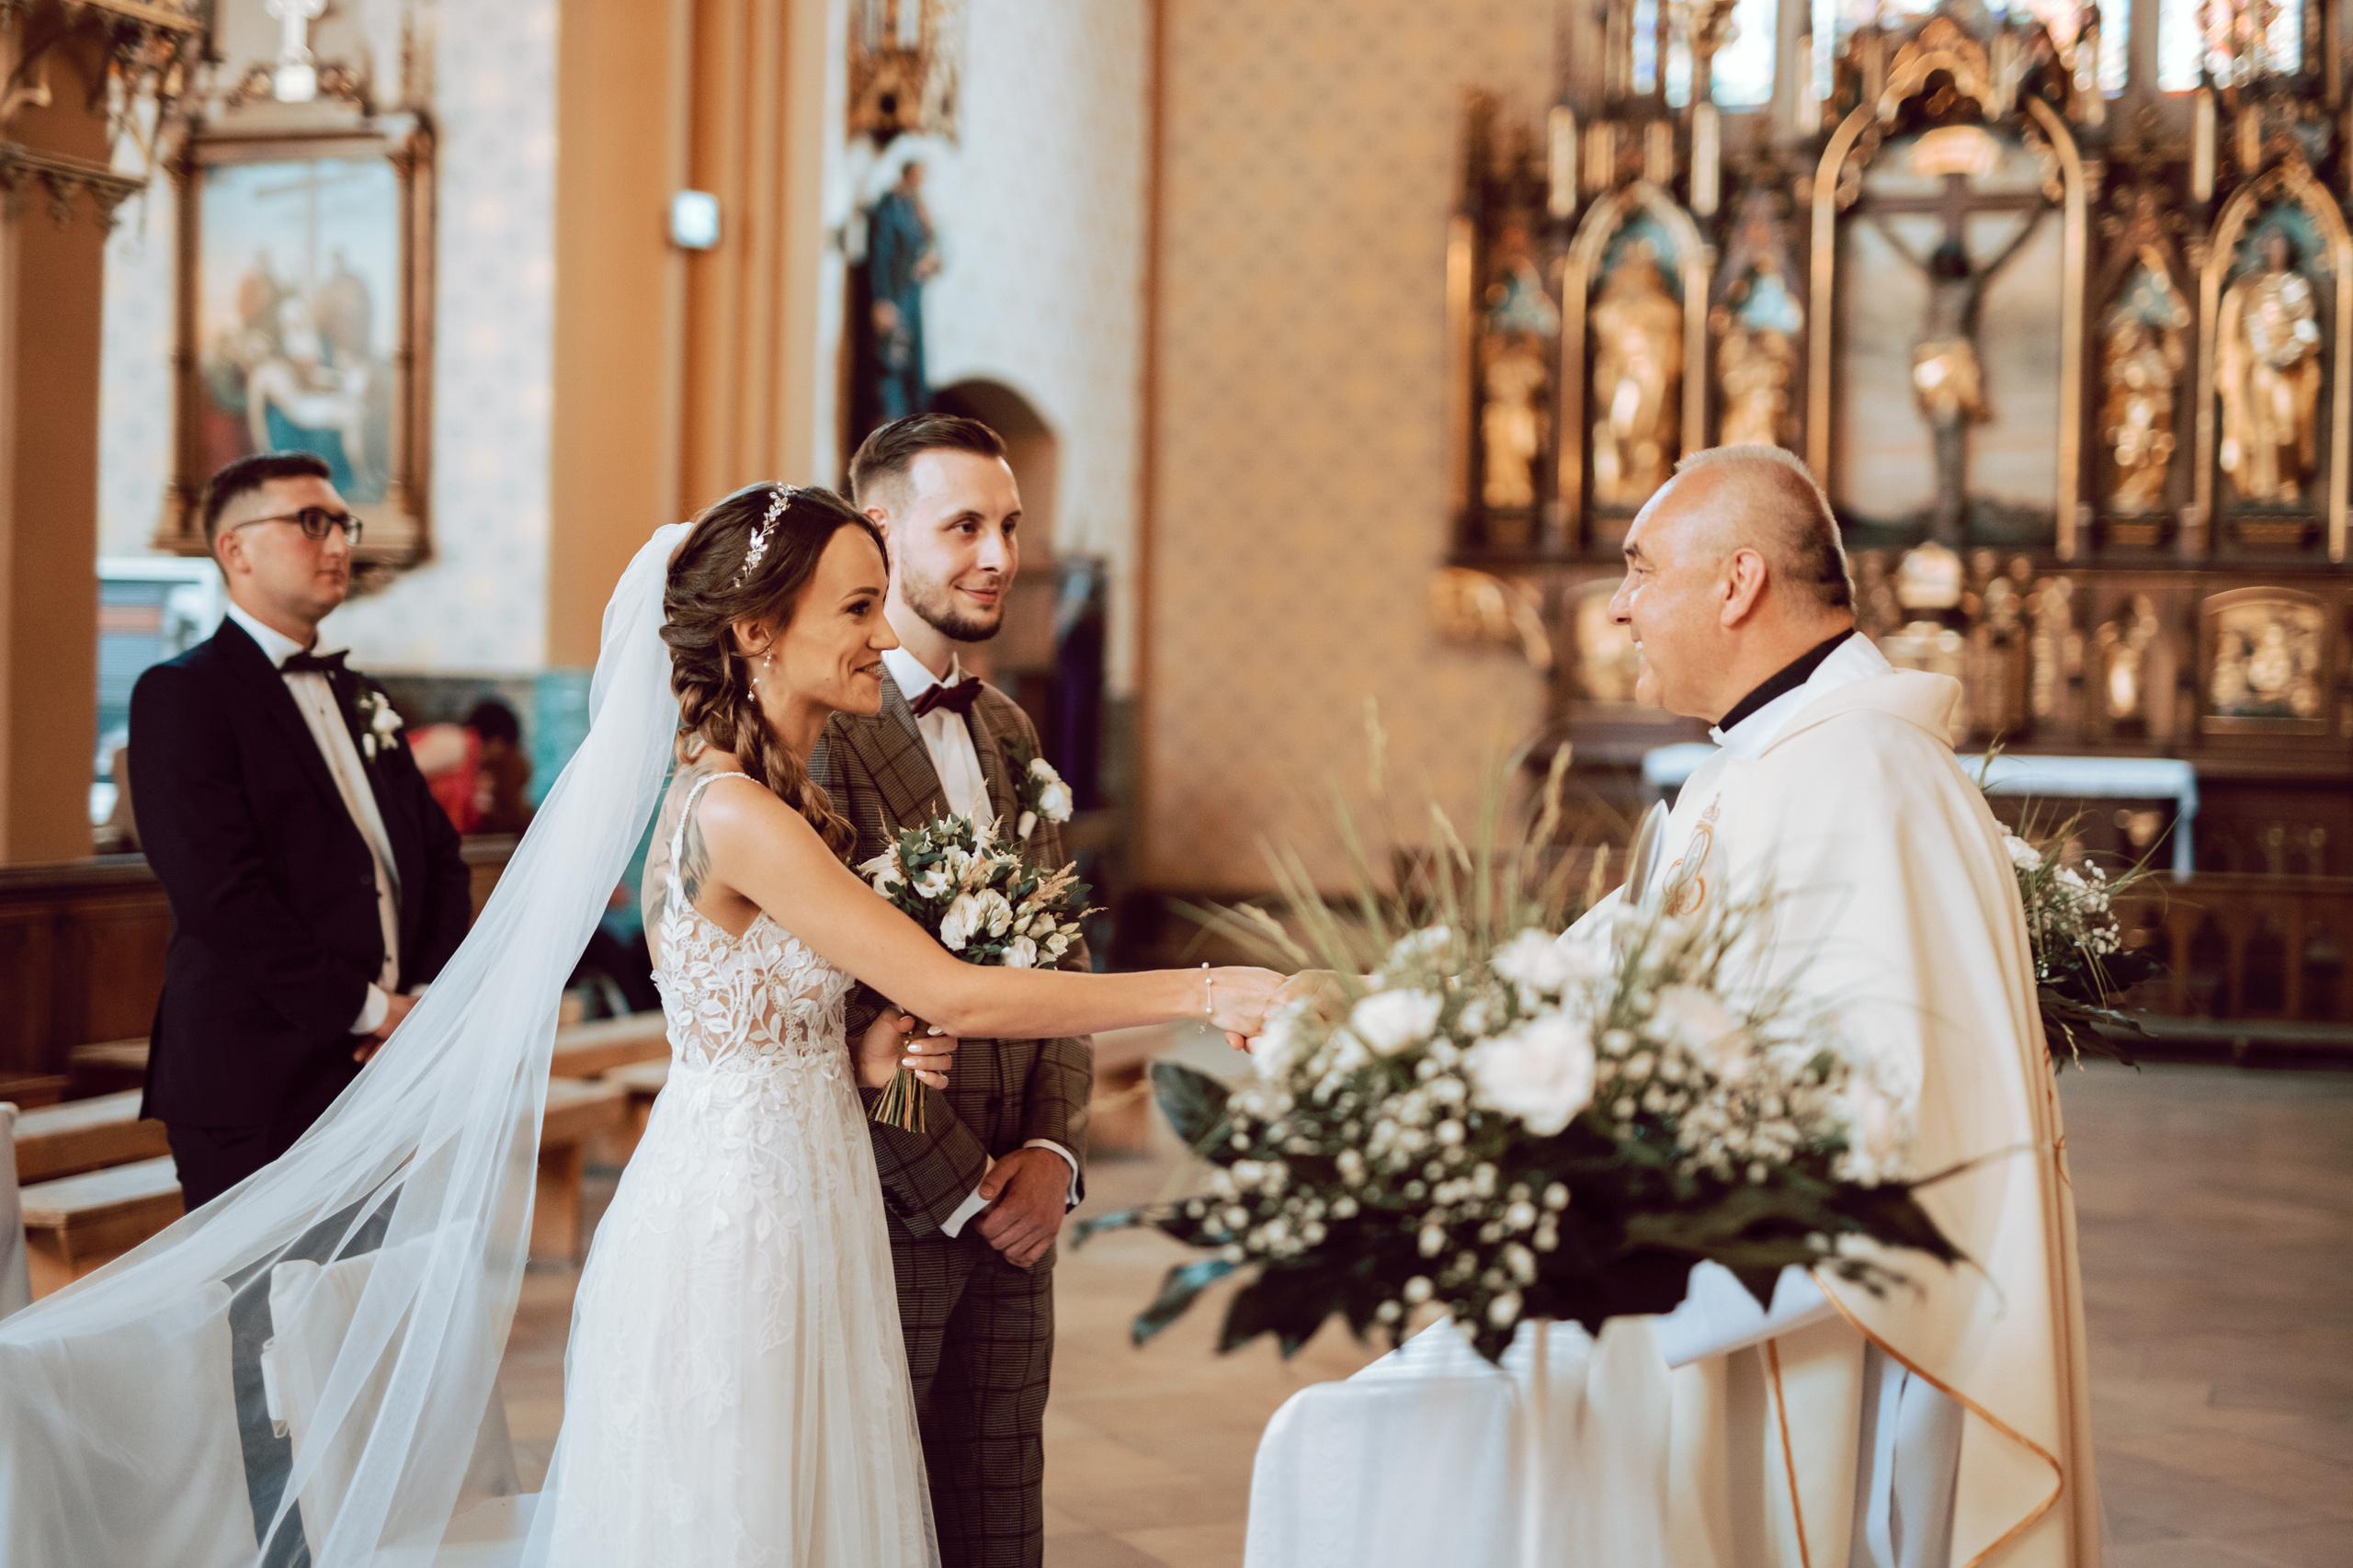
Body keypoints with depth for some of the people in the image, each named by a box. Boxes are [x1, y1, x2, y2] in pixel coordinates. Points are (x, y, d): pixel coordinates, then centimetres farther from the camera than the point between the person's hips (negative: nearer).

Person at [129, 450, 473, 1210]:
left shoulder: (359, 696, 20)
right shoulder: (181, 695, -5)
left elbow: (439, 855, 18)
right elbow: (220, 893, -16)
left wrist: (433, 997, 0)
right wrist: (366, 1009, -14)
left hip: (386, 1077, 7)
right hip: (254, 1089, -7)